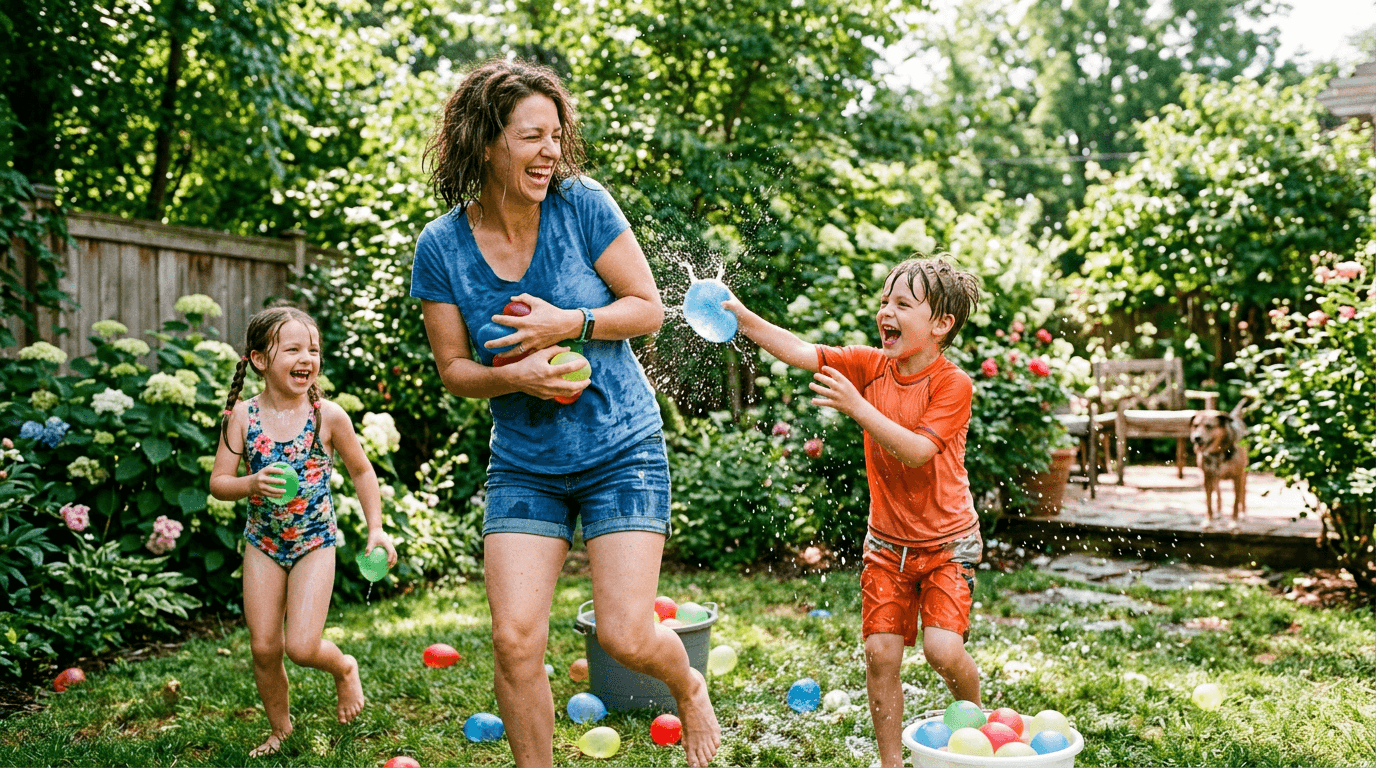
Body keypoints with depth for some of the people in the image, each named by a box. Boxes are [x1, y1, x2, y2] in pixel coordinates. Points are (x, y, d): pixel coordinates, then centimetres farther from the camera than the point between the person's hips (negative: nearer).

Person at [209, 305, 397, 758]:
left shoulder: (329, 417, -11)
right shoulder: (243, 416, -9)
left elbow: (362, 471, 2)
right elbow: (218, 483, -6)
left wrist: (376, 529, -3)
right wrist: (251, 485, -27)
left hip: (315, 542, -2)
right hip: (263, 543, 2)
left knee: (302, 647, -10)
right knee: (264, 648, 6)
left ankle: (343, 667, 25)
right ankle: (280, 729, 30)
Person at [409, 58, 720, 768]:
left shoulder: (582, 203, -10)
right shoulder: (441, 246, -5)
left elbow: (649, 308, -4)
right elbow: (454, 368, 2)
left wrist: (569, 324, -20)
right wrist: (514, 376, -19)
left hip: (622, 449, -2)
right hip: (523, 463, 2)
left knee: (627, 637, -5)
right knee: (514, 641, -5)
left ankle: (688, 686, 32)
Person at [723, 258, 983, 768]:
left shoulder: (952, 383, -17)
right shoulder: (871, 366, -3)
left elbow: (916, 451, -28)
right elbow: (803, 353, -12)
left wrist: (857, 407, -35)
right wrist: (744, 319, -25)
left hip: (946, 542, -4)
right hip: (886, 541, 4)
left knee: (943, 649, -14)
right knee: (880, 652, -1)